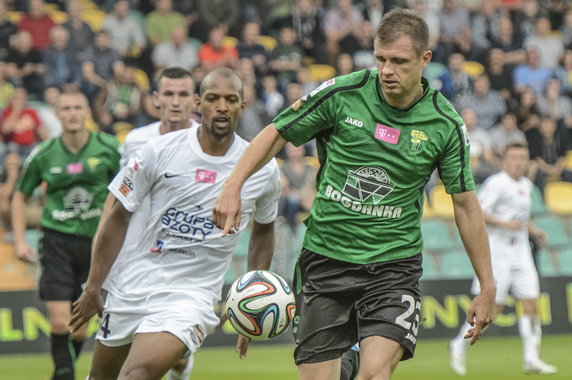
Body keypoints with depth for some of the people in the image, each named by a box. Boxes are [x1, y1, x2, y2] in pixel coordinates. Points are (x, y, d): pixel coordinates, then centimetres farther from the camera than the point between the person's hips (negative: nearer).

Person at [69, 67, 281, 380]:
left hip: (192, 295, -2)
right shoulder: (161, 151, -8)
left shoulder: (264, 171, -3)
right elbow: (119, 217, 1)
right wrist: (93, 287, 0)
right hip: (130, 284, 2)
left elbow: (263, 229, 16)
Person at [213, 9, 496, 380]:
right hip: (326, 260, 1)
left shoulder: (445, 124, -5)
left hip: (394, 265, -1)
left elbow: (466, 204, 4)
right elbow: (276, 134, 5)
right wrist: (232, 188, -7)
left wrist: (488, 287, 5)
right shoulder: (342, 93, -7)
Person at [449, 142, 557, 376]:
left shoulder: (526, 185, 15)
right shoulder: (496, 183, -10)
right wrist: (505, 224, -25)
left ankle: (531, 359, 1)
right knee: (493, 307, -6)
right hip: (498, 251, -7)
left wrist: (534, 231, 12)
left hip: (521, 252, 7)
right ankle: (460, 345, 13)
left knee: (531, 304, -1)